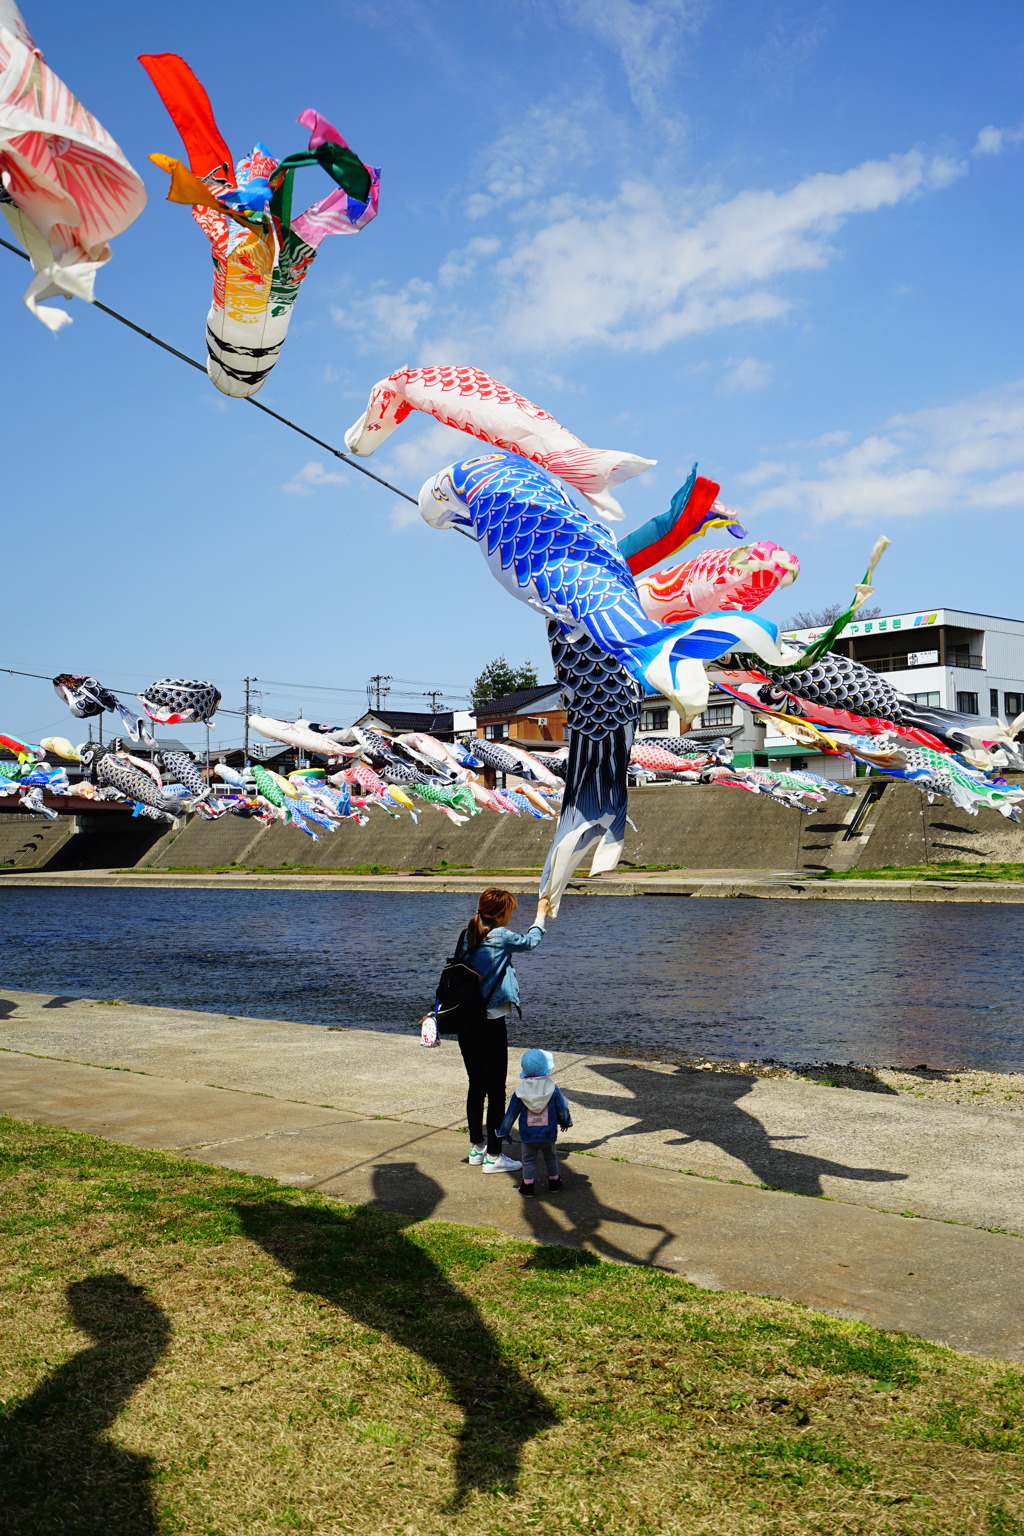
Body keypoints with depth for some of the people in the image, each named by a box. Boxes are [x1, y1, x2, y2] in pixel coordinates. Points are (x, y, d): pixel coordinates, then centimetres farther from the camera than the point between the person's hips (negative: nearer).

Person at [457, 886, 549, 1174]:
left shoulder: (467, 936, 6)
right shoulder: (501, 937, -12)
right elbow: (530, 942, 7)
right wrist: (541, 914, 22)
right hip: (491, 1024, -7)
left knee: (476, 1086, 17)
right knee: (496, 1090, 2)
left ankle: (476, 1148, 27)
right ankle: (494, 1156, 6)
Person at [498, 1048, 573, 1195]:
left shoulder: (520, 1092, -9)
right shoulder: (553, 1090, -9)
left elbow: (511, 1113, -3)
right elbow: (562, 1109, 0)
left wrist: (503, 1131, 7)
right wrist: (565, 1122, 21)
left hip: (528, 1135, -1)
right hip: (548, 1134, 1)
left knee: (529, 1160, 13)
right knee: (551, 1157, 21)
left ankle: (527, 1186, 13)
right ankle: (554, 1183, 30)